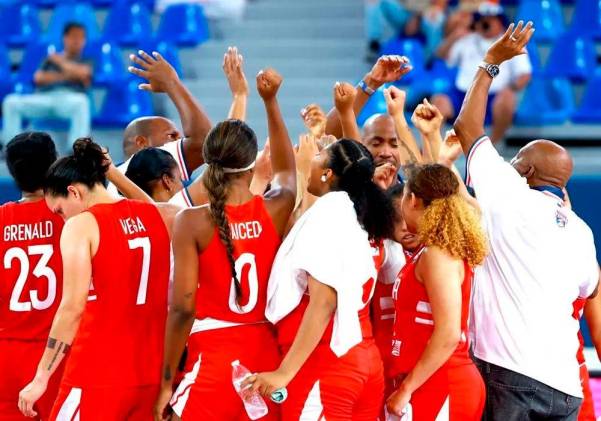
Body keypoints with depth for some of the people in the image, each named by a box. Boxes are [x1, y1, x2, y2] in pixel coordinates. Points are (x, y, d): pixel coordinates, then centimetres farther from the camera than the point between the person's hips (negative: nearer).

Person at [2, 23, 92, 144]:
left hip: (70, 99, -2)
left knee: (81, 102, -41)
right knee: (11, 102, -23)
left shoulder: (85, 62, 19)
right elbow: (39, 78, 6)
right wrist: (65, 76, -3)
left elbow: (82, 74, -5)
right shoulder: (51, 59, 23)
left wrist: (60, 61, 8)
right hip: (45, 98, 2)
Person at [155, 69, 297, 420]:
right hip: (266, 359, 5)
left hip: (213, 361, -5)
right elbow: (286, 169, 27)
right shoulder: (276, 211, 2)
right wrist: (271, 102, 31)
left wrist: (167, 382, -3)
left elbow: (183, 308, -10)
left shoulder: (193, 222, -9)